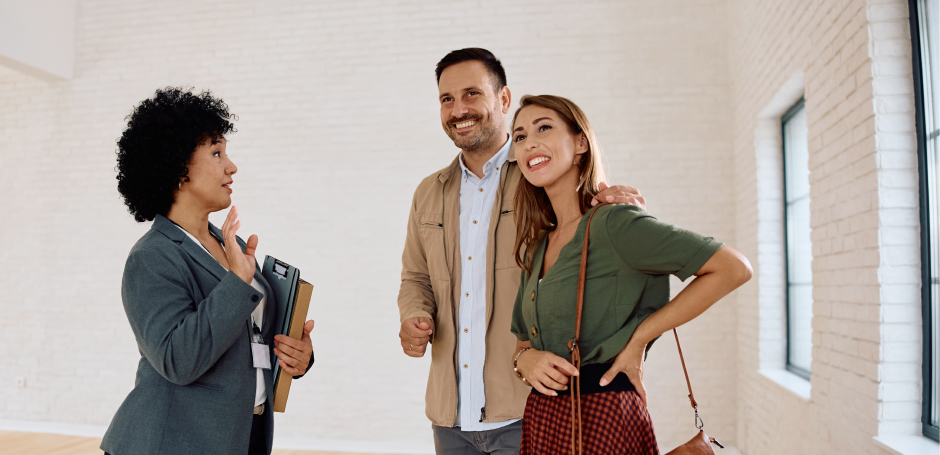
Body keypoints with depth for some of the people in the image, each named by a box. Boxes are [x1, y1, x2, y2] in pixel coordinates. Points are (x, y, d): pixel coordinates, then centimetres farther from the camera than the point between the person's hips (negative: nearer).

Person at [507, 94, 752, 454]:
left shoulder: (613, 224, -14)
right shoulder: (535, 249, 8)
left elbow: (733, 268, -16)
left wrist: (638, 338, -13)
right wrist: (524, 359, -9)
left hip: (602, 421, -7)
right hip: (540, 420, 7)